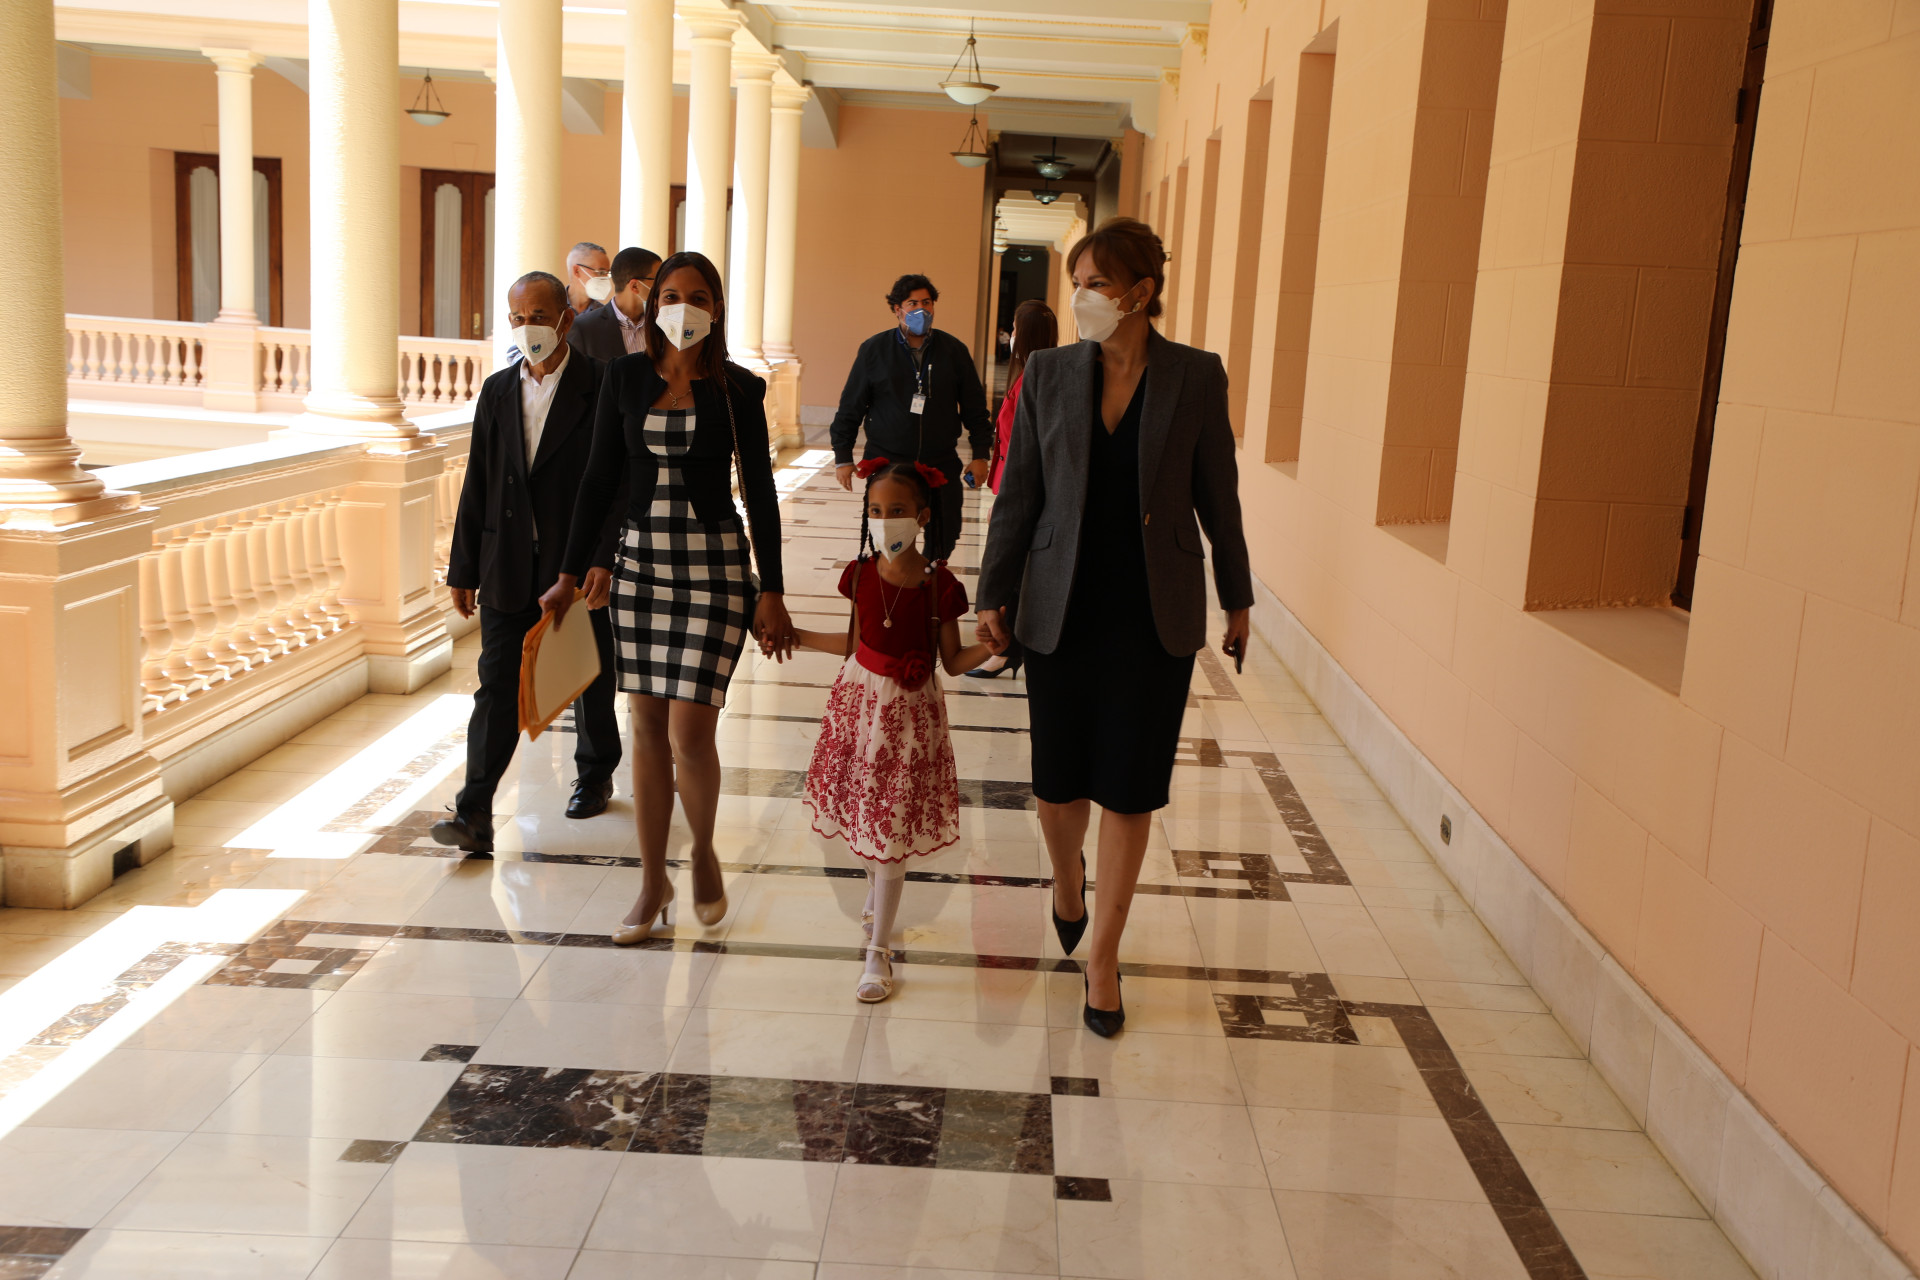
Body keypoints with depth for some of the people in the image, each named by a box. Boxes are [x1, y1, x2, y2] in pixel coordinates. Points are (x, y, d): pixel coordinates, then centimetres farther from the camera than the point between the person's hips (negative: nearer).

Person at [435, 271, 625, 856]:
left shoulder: (602, 388, -7)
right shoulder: (497, 391, 8)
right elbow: (478, 486, 10)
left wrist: (604, 560, -20)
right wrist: (464, 570, 9)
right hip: (510, 567, 3)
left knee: (590, 680, 13)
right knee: (498, 685, -2)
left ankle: (595, 775, 37)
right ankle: (475, 814, -4)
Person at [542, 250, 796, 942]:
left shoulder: (738, 388, -2)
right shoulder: (625, 376, 5)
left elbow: (759, 491, 0)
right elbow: (600, 479, 7)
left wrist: (771, 591, -2)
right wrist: (571, 574, 4)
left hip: (715, 566, -3)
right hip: (640, 560, 3)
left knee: (689, 731, -9)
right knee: (648, 727, 8)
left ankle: (704, 855, 20)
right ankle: (653, 882, 21)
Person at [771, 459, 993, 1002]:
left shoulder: (938, 586, -14)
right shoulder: (862, 574, -4)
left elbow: (953, 661, -5)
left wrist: (989, 646, -24)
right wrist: (793, 636, 10)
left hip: (909, 714, -3)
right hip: (859, 702, 3)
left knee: (891, 831, 0)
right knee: (863, 814, 13)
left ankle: (878, 950, 9)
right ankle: (878, 891, 45)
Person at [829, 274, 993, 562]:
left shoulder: (954, 350, 5)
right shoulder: (874, 350, 2)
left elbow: (974, 406, 11)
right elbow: (851, 406, 6)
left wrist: (980, 454, 6)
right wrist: (843, 457, 3)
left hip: (940, 465, 2)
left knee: (943, 540, 5)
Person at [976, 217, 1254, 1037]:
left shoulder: (1196, 377, -3)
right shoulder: (1049, 373, 0)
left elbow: (1217, 493, 5)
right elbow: (1018, 495, 3)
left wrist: (1237, 598, 12)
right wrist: (993, 595, 0)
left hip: (1155, 615, -1)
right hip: (1064, 609, 1)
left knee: (1129, 788, 3)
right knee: (1056, 783, 7)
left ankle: (1103, 955, 18)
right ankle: (1067, 881, 42)